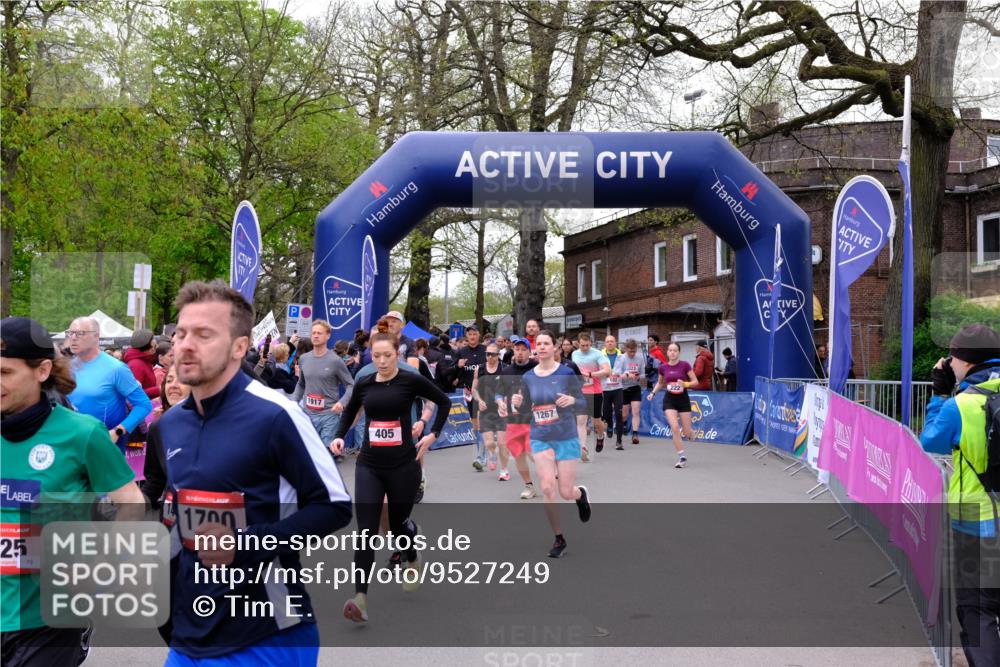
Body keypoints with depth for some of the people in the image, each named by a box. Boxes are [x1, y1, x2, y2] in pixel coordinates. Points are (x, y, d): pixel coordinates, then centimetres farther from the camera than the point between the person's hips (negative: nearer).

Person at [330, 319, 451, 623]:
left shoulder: (411, 380, -6)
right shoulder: (364, 384, 4)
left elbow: (444, 402, 7)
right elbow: (350, 410, 23)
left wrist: (433, 434, 0)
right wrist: (339, 436, 8)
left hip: (403, 465, -2)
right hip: (369, 465, 2)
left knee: (398, 523, 12)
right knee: (366, 530, -9)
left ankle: (413, 561, 47)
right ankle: (361, 598, -11)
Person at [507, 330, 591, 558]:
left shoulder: (566, 373, -8)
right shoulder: (528, 377, 2)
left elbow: (582, 401, -4)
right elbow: (526, 409, 10)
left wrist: (571, 399, -25)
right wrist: (517, 404, -12)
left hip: (566, 438, -2)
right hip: (540, 439, 2)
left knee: (566, 493, -1)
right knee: (547, 488, -9)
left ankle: (581, 493, 39)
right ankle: (559, 539, 8)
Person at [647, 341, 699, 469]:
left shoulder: (685, 365, -9)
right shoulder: (663, 367, 0)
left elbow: (695, 381, -5)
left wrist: (685, 384, -23)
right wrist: (653, 393, 5)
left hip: (683, 399, -1)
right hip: (669, 400, 1)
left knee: (687, 433, 2)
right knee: (674, 428, -16)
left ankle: (690, 433, 42)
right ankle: (682, 457, -5)